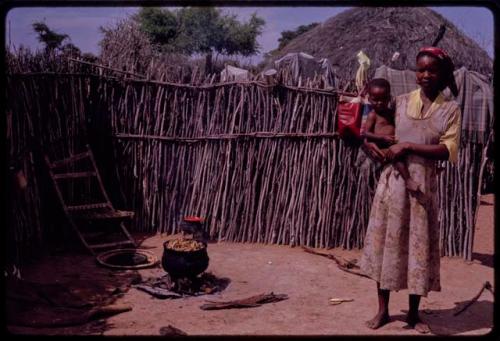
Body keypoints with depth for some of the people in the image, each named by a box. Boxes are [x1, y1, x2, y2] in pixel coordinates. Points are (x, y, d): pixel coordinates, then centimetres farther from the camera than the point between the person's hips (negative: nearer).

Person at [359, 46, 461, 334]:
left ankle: (414, 313, 22)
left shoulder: (450, 109, 1)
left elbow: (448, 150, -9)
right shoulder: (401, 102, 6)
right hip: (393, 179, 1)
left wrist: (408, 146, -17)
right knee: (386, 241, 4)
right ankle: (383, 310, 18)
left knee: (419, 245, 6)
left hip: (423, 183, -1)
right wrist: (372, 144, -9)